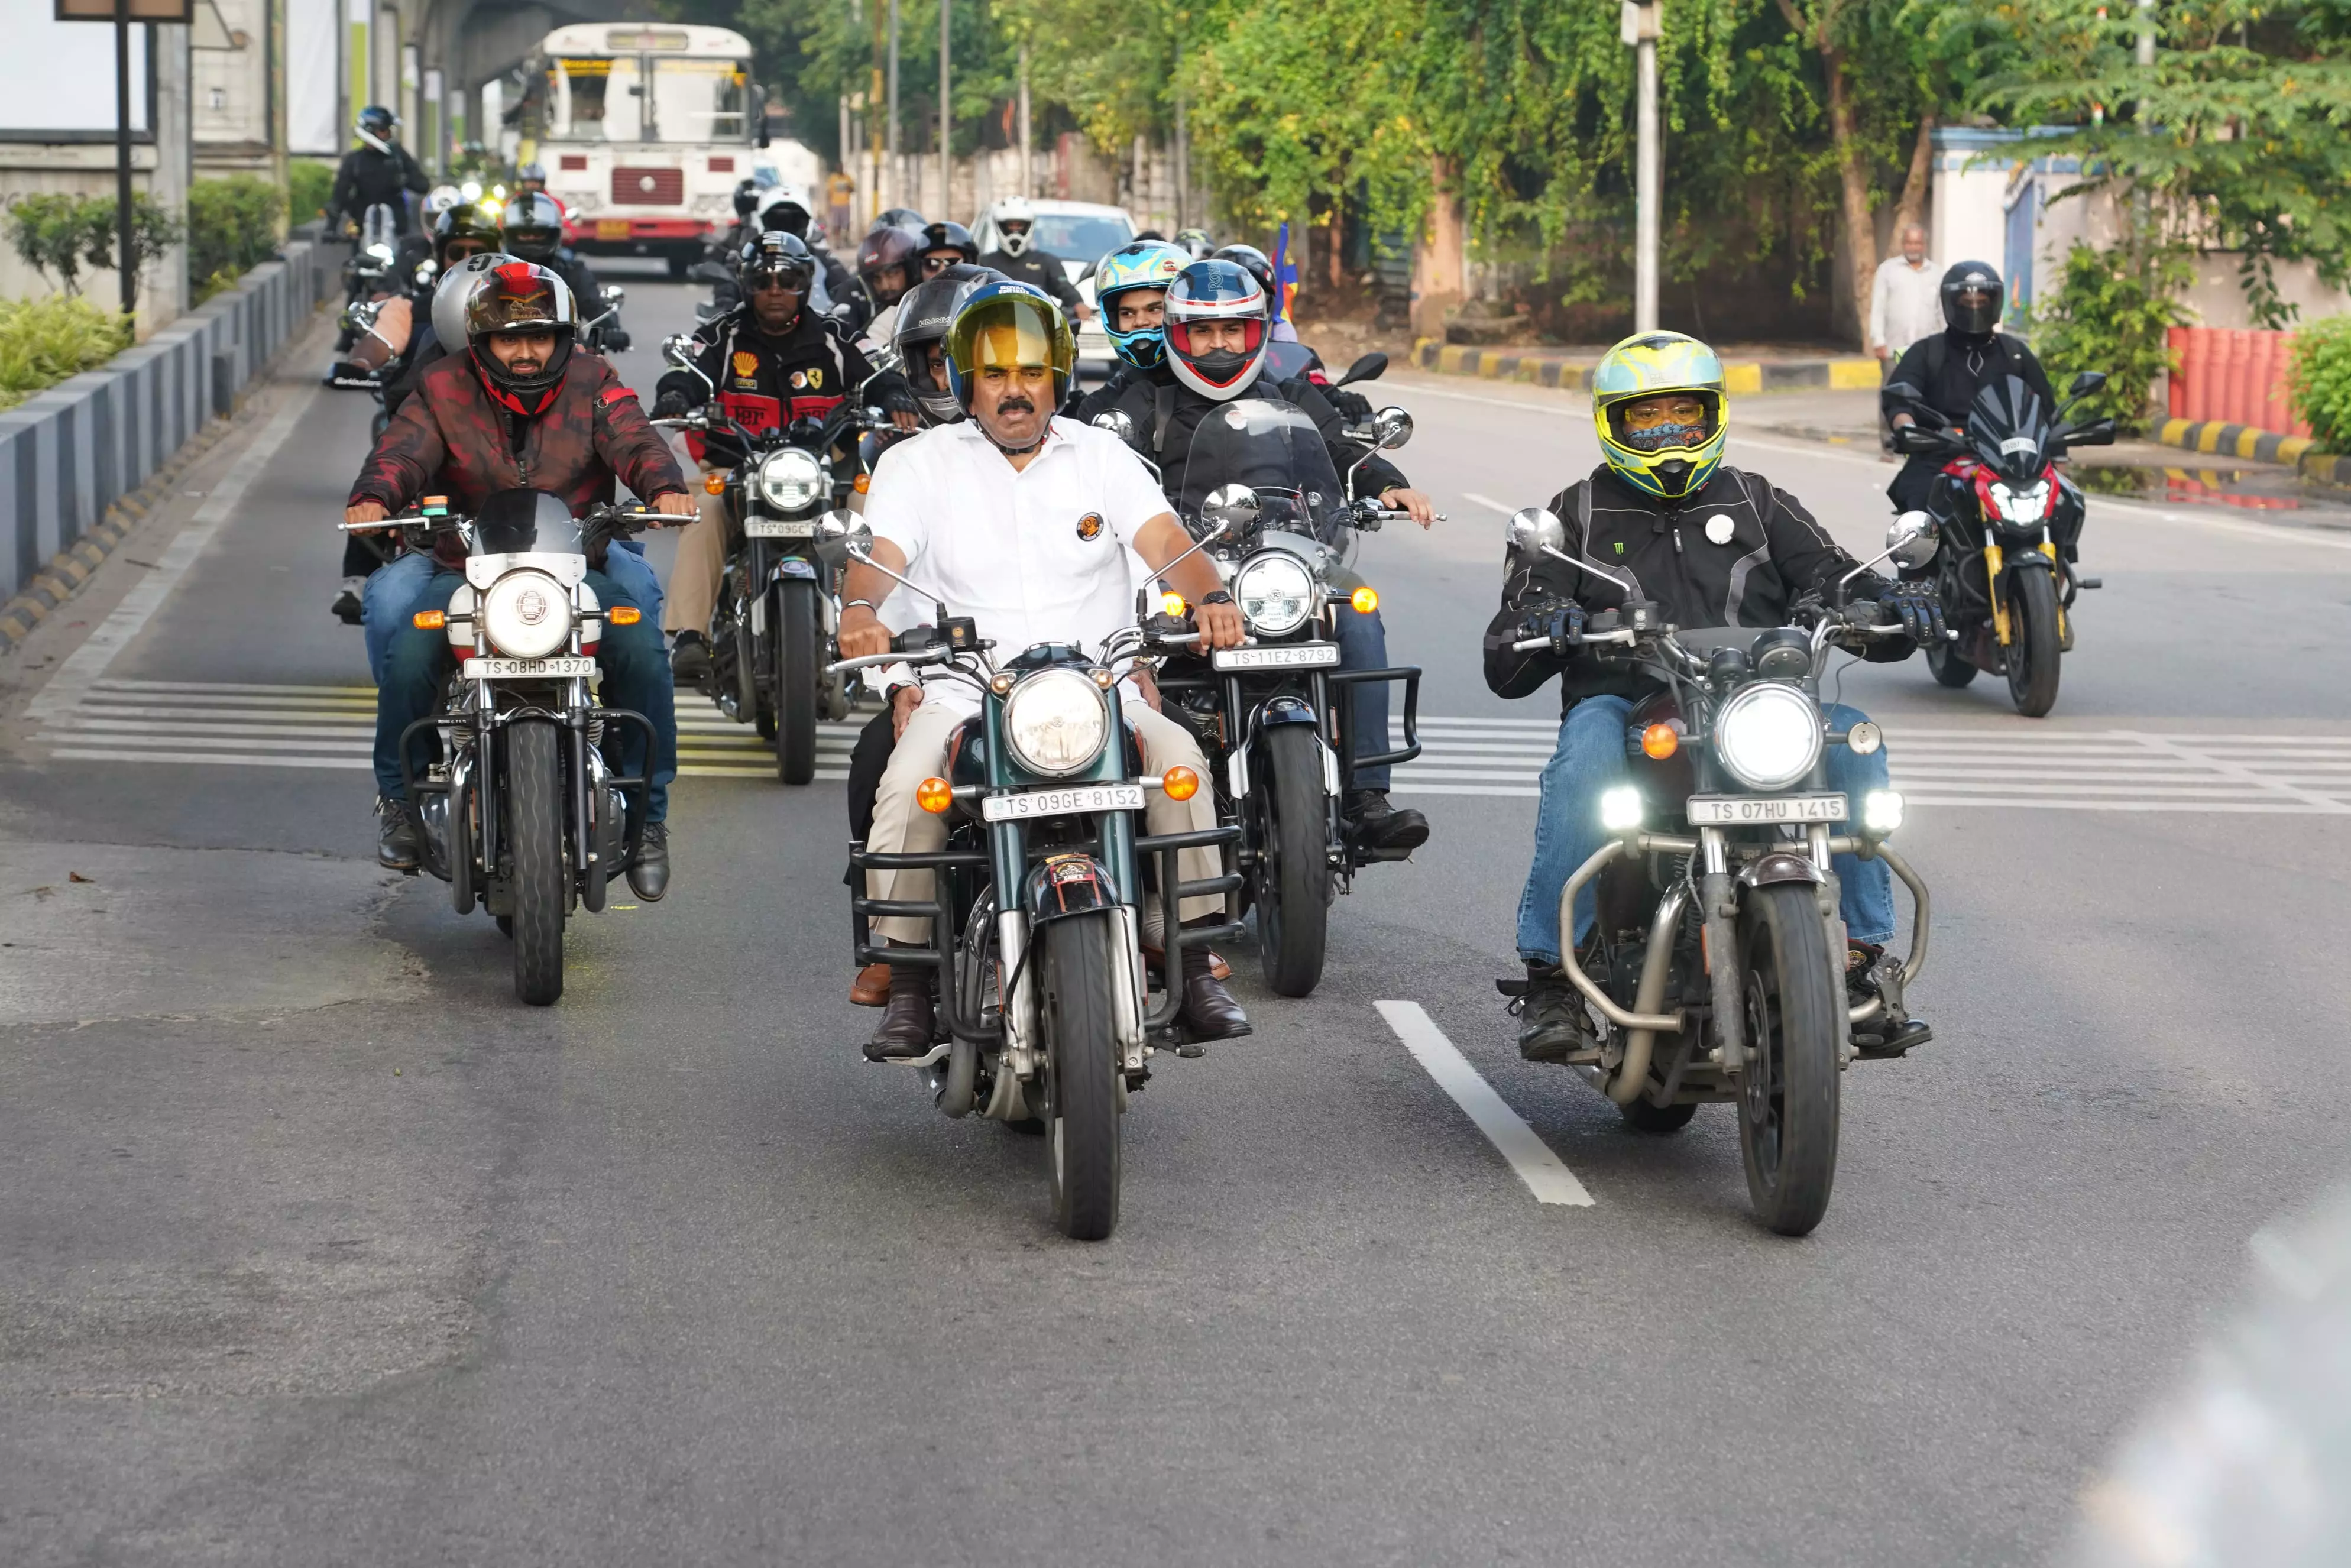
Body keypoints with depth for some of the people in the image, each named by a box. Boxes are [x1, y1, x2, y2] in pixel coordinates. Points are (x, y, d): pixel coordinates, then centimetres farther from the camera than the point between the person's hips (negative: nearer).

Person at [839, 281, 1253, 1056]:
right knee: (908, 788, -30)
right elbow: (878, 555, -5)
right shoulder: (916, 463, 10)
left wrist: (1210, 597, -22)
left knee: (1180, 761, -27)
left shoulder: (1100, 455, 14)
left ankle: (1194, 968, -16)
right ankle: (909, 987, -16)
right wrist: (861, 609, -30)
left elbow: (1164, 540, 0)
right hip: (959, 694, -1)